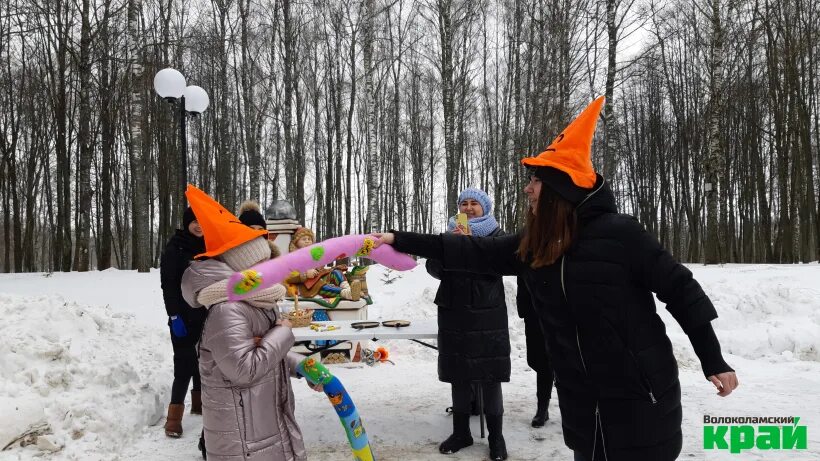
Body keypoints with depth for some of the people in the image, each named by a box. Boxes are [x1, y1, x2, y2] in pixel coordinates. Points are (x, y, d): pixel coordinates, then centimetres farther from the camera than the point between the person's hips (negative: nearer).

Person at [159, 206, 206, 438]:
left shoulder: (208, 247, 9)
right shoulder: (174, 248, -7)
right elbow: (168, 285, -11)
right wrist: (174, 316, -18)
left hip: (206, 314, 5)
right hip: (184, 316, -5)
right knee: (184, 363, -9)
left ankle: (199, 401, 28)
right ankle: (174, 416, -4)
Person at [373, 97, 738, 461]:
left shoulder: (618, 233, -16)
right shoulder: (532, 245, 2)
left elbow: (680, 290, -10)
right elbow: (473, 252, 3)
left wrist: (714, 361, -7)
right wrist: (399, 240, 0)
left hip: (638, 396, -6)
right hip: (582, 400, 6)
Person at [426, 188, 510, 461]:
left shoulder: (497, 235, 4)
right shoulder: (450, 233, 12)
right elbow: (434, 269, 2)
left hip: (487, 315, -3)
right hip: (454, 314, 3)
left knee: (489, 376, 1)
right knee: (459, 376, 9)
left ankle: (496, 437, 11)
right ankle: (461, 432, 22)